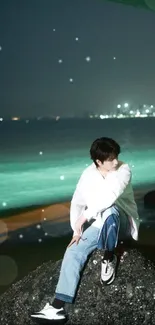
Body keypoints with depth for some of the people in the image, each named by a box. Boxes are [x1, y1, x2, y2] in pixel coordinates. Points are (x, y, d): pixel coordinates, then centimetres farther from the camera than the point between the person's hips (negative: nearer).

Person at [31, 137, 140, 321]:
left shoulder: (123, 170, -17)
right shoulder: (88, 175, -3)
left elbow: (111, 196, -32)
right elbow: (77, 203, 1)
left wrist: (85, 216, -29)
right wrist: (77, 230, -9)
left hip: (122, 223, -4)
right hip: (100, 226, 4)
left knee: (108, 209, -38)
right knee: (73, 252, -15)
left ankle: (109, 259, -19)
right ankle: (57, 307, -20)